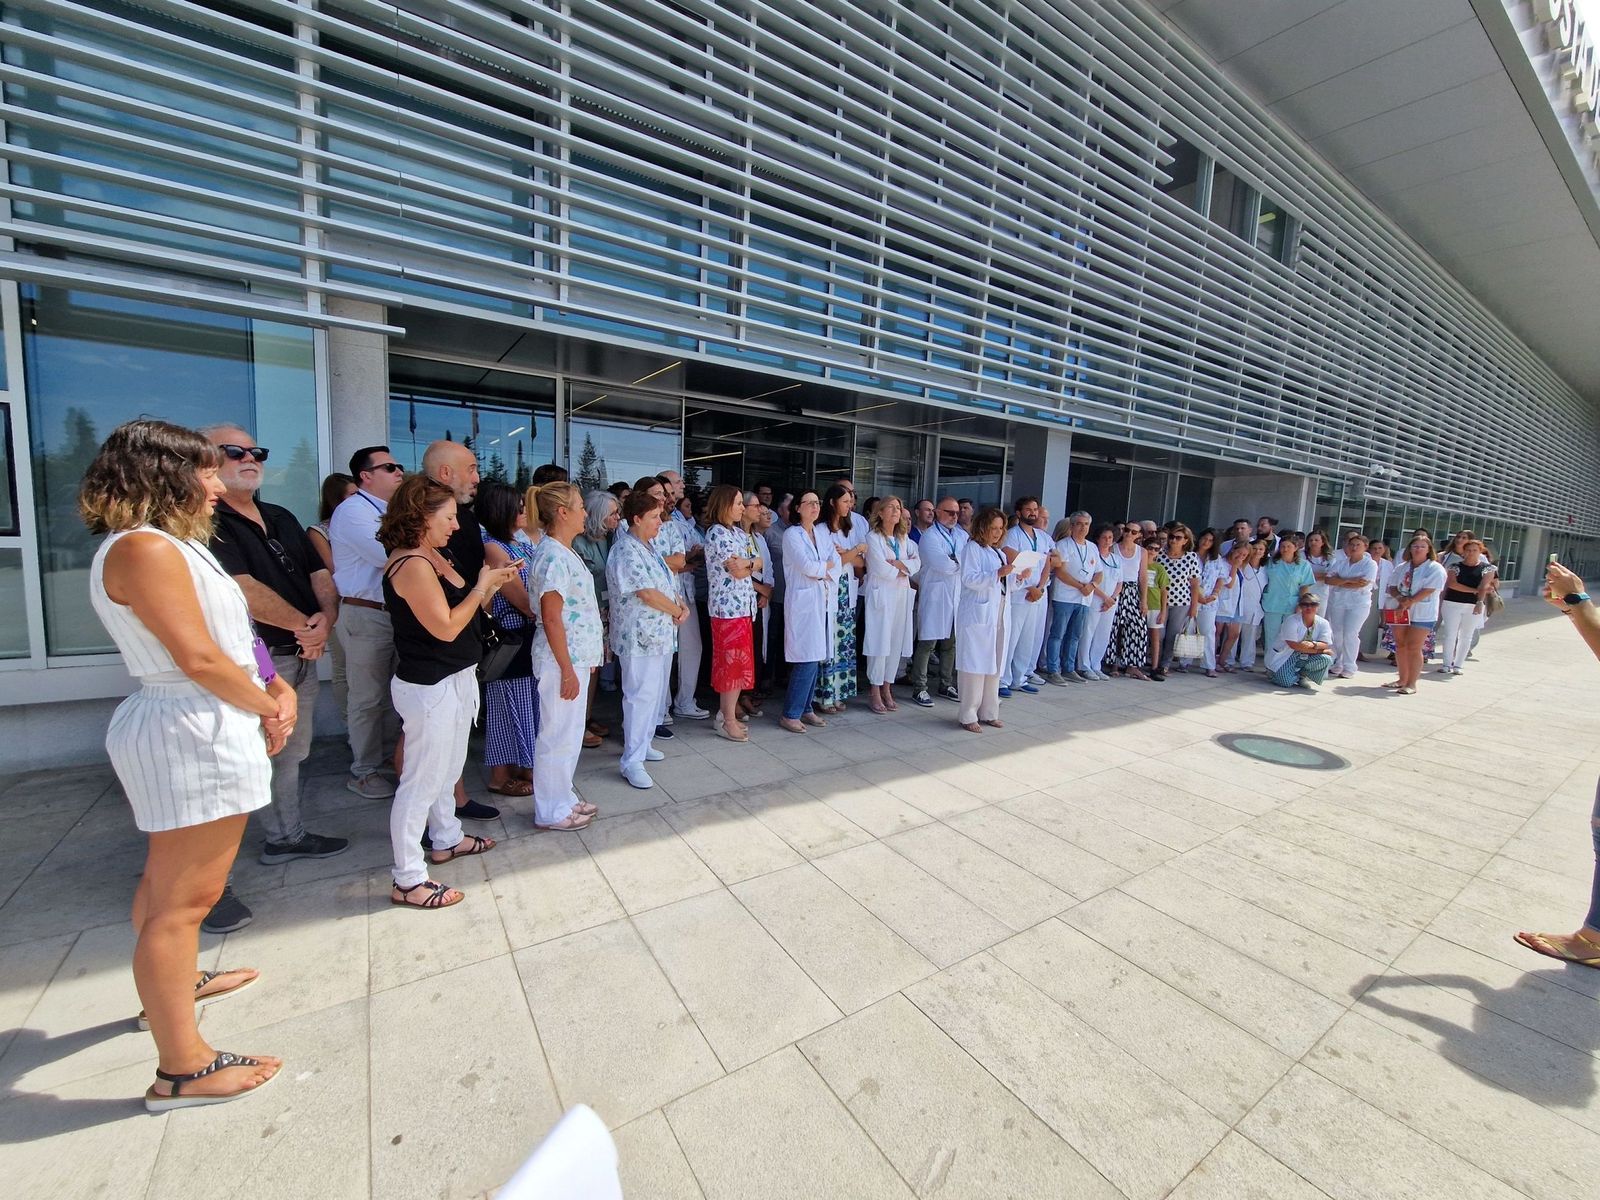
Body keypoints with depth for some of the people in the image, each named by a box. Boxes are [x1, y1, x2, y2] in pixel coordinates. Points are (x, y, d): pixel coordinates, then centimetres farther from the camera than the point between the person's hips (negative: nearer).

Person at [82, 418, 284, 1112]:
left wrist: (273, 690, -2)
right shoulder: (145, 548, -17)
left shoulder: (171, 545, 14)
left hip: (187, 729, 11)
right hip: (195, 734, -11)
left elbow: (227, 640, 11)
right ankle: (182, 1069, 9)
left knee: (168, 882, 26)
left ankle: (172, 985, 46)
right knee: (184, 898, -2)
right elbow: (197, 658, -22)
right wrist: (267, 708, -9)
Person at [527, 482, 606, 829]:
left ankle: (563, 797, 33)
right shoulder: (553, 557, -19)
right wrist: (567, 670, -19)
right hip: (562, 661, -10)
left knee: (571, 732, 19)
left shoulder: (564, 553, 11)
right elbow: (551, 619, -22)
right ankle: (550, 811, 19)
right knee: (558, 735, 3)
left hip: (577, 656, 10)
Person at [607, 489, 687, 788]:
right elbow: (648, 594, -22)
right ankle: (632, 762, 3)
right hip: (639, 637, -9)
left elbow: (668, 582, 17)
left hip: (661, 634, 10)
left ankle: (642, 743, 32)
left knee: (656, 693, 16)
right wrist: (678, 612, -9)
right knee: (641, 695, -5)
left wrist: (681, 607, -1)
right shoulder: (626, 552, -17)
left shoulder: (649, 546, 13)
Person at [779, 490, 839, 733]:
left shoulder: (822, 534, 16)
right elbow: (807, 566, -15)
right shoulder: (791, 534, -3)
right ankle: (790, 714, 1)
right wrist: (827, 565, 1)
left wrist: (820, 571, -11)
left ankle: (805, 708, 20)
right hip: (803, 602, -6)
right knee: (807, 660, -10)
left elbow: (837, 565, 6)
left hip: (825, 602, 6)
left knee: (818, 658, 7)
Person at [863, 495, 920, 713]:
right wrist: (904, 570, 0)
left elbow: (917, 562, 5)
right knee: (879, 643, -4)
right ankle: (875, 694, 6)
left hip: (901, 596, 6)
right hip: (880, 596, -6)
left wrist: (897, 564, -12)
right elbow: (880, 569, -14)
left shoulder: (904, 538, 15)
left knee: (896, 643, 7)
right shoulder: (872, 538, -4)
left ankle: (887, 689, 18)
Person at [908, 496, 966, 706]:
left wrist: (954, 560, -13)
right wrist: (963, 560, -3)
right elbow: (946, 566, -18)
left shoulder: (962, 535, 12)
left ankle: (946, 685, 26)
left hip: (957, 595, 6)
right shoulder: (930, 537, -8)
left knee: (951, 643, 13)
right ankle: (919, 689, 6)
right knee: (928, 643, -3)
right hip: (935, 596, -6)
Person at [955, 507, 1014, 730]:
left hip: (999, 614, 8)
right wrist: (998, 573, -22)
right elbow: (969, 579, -16)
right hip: (977, 614, -8)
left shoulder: (999, 552, 21)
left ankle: (988, 712, 21)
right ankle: (968, 716, 1)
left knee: (994, 664, 10)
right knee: (975, 665, -6)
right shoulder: (972, 548, -3)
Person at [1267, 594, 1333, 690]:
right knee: (1287, 682, -26)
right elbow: (1294, 645, -23)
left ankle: (1302, 676, 3)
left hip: (1305, 657, 6)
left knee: (1326, 659, -22)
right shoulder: (1291, 620, -16)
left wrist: (1313, 644, -35)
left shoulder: (1323, 623, -1)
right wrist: (1319, 650, -19)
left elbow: (1326, 645, -12)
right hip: (1283, 656, -6)